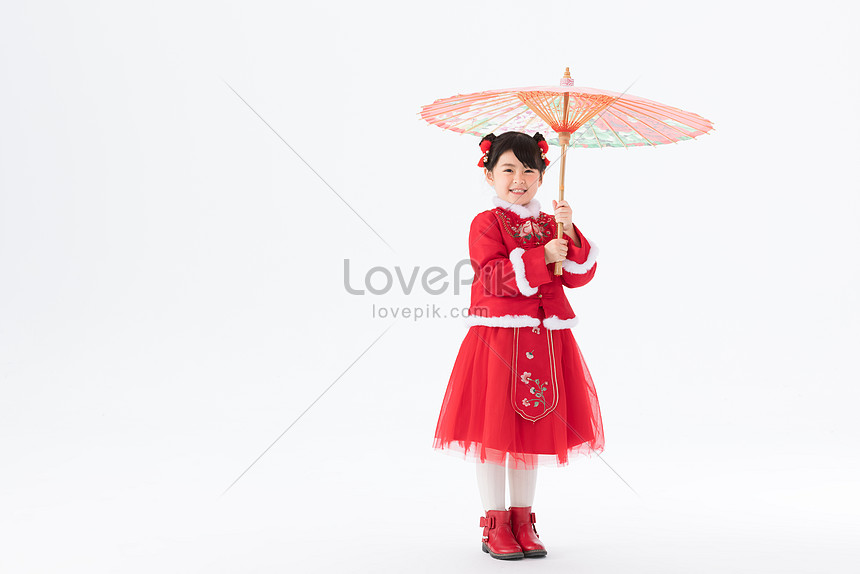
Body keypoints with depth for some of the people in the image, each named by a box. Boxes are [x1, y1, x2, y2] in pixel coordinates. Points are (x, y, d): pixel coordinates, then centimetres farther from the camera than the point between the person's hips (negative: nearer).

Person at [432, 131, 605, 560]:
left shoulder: (552, 225, 12)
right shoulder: (486, 224, -2)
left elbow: (580, 275, 2)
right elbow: (494, 277, -16)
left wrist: (570, 234, -13)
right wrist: (541, 257, -24)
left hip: (545, 340, 5)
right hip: (496, 339, -5)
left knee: (533, 427, 11)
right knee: (493, 429, 1)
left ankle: (522, 520, 24)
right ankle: (495, 525, 14)